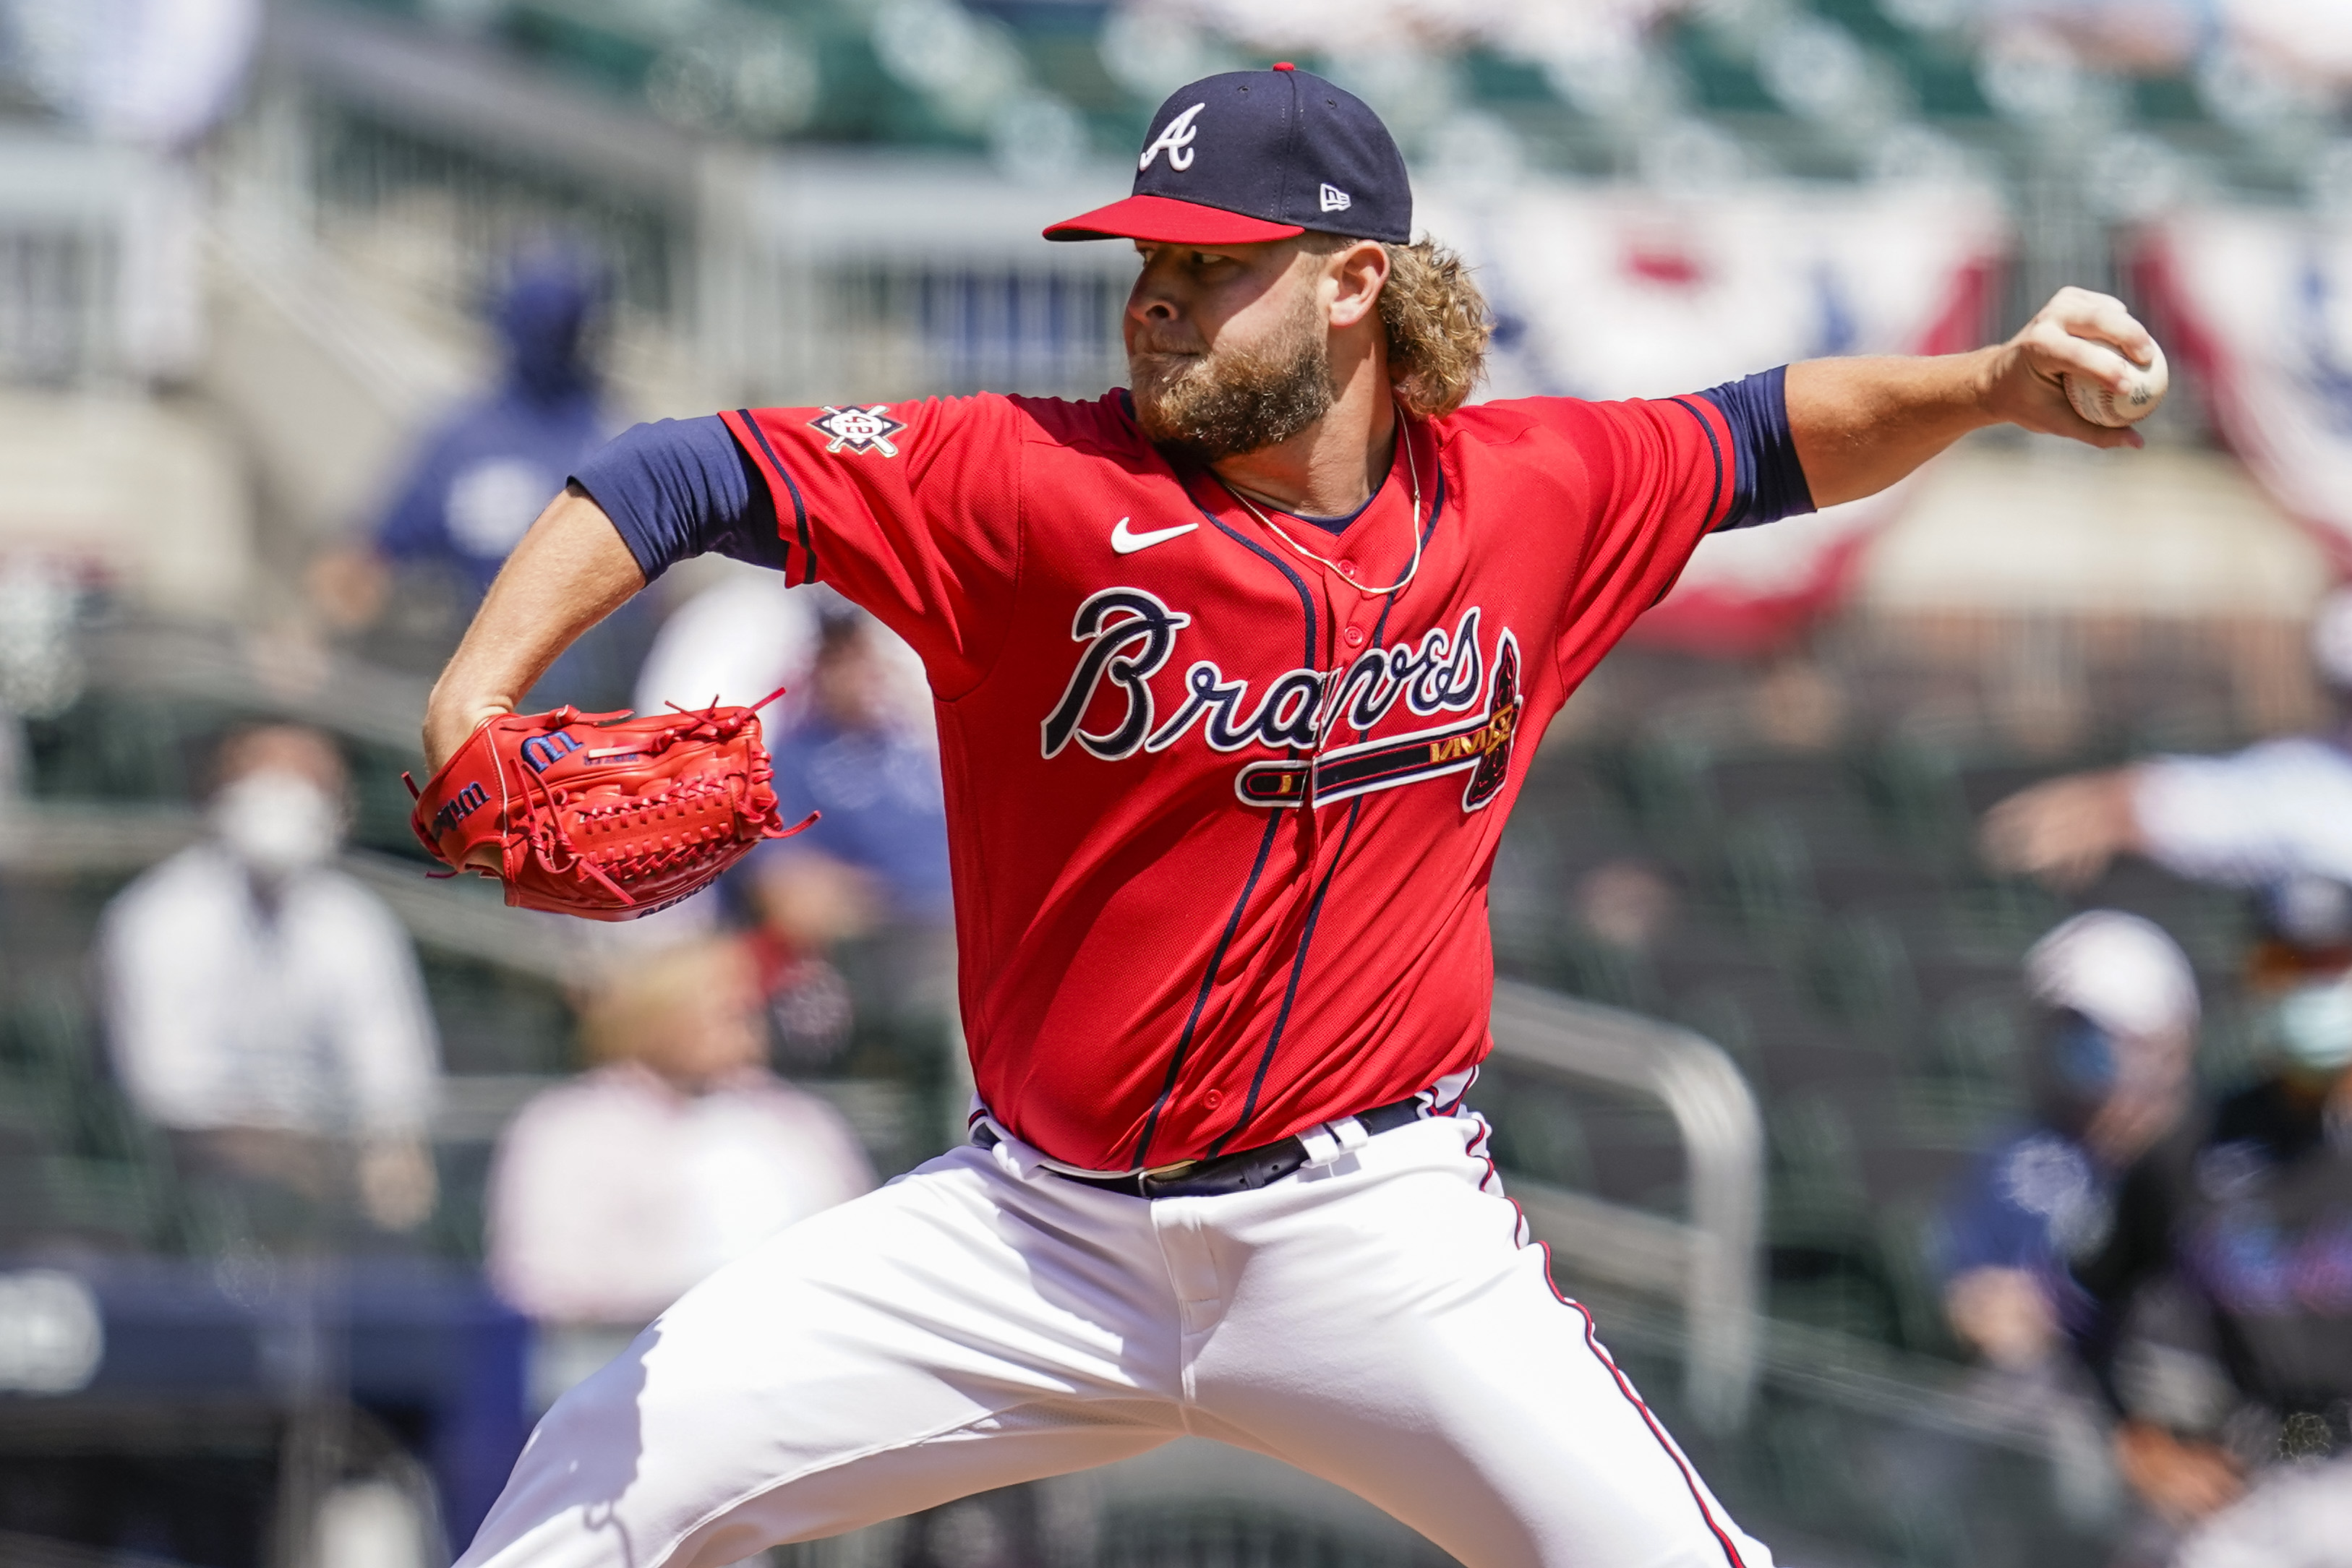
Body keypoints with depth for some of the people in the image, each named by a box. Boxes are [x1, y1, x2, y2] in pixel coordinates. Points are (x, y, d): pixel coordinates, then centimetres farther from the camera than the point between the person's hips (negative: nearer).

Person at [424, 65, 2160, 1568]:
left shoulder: (1532, 495, -1)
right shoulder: (1039, 484, -9)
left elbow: (1777, 439, 17)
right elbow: (681, 479, -11)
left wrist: (1992, 384, 0)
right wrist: (475, 707, -25)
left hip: (1377, 1234, 0)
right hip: (1039, 1219, 0)